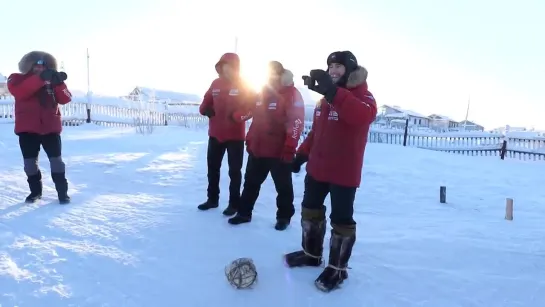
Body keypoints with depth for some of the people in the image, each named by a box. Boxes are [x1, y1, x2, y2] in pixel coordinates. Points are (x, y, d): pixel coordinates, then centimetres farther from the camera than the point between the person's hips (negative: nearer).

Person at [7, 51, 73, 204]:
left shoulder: (52, 81, 9)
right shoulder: (17, 78, 3)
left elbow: (65, 99, -4)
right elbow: (19, 92, -21)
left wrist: (59, 83, -21)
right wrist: (39, 78, -29)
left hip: (50, 127, 1)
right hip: (27, 128, 0)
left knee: (56, 159, 0)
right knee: (30, 161, 6)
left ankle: (62, 191, 6)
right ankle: (35, 190, 22)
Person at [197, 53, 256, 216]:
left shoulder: (244, 85, -7)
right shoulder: (216, 84, 7)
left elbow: (252, 108, -12)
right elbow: (207, 100, 15)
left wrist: (237, 115, -28)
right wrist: (205, 109, -7)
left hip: (235, 135, -5)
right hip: (215, 134, 6)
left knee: (234, 170, 4)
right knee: (212, 167, 15)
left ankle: (234, 203, 17)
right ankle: (212, 199, 31)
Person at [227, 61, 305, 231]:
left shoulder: (292, 94, -9)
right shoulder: (263, 92, 13)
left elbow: (296, 123, -16)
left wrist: (289, 147, -21)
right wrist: (249, 140, 17)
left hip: (279, 152, -7)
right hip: (257, 149, 7)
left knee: (283, 186, 9)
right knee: (251, 182, 15)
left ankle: (284, 216, 24)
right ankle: (244, 212, 29)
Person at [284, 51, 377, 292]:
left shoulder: (362, 95, -11)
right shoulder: (324, 98, 12)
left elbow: (364, 115, -37)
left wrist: (332, 92, -45)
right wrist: (302, 154, 13)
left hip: (344, 172, -7)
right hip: (317, 168, 8)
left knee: (341, 219, 1)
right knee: (310, 209, 18)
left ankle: (338, 268, 17)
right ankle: (311, 254, 37)